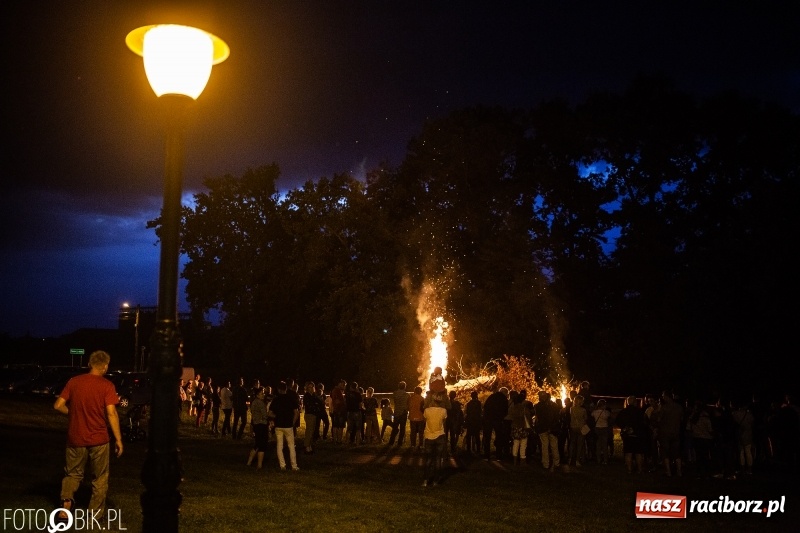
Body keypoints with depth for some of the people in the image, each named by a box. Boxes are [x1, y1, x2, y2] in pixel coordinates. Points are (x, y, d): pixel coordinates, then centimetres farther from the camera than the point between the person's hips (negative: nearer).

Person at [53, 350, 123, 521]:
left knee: (73, 473, 20)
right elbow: (111, 413, -16)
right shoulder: (106, 385, -11)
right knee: (99, 477, 14)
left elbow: (58, 405, -2)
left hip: (76, 438, 2)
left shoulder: (74, 382, -1)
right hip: (98, 439, -2)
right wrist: (118, 439, -11)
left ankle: (66, 501, -3)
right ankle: (95, 513, 17)